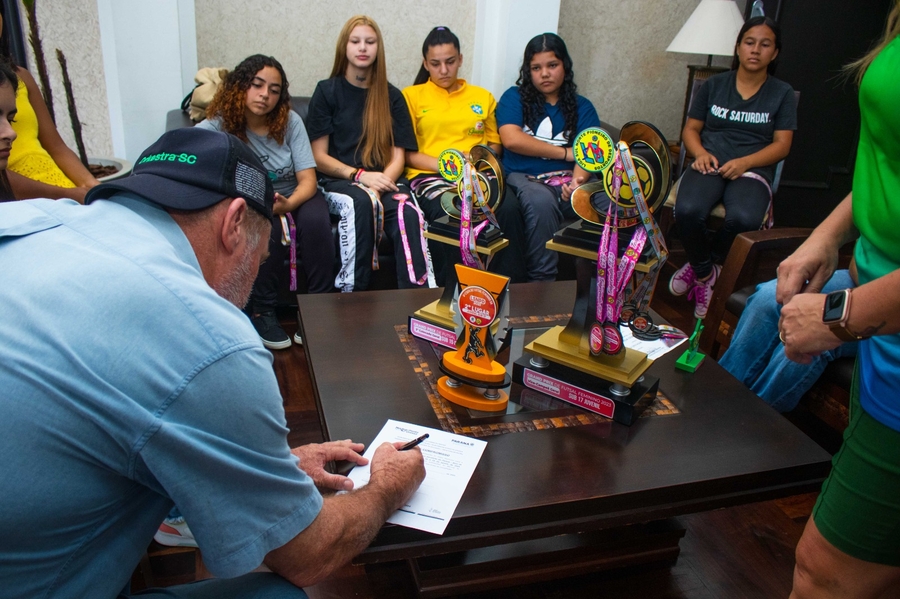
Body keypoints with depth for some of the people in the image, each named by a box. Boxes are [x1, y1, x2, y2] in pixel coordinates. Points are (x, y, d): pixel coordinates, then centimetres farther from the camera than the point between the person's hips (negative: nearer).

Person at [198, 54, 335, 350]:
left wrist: (288, 204, -32)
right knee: (269, 228, -35)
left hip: (293, 198, 2)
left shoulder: (289, 121, -5)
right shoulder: (219, 127, -9)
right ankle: (262, 312, -16)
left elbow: (307, 181, -9)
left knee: (315, 221, -31)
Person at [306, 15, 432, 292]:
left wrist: (382, 183, -15)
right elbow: (319, 157, 1)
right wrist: (360, 175, -16)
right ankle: (352, 295, -32)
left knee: (408, 210, -32)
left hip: (383, 180, 2)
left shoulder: (392, 96, 12)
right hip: (338, 180, -2)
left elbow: (397, 157, 7)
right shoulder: (327, 91, 6)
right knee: (361, 202, -37)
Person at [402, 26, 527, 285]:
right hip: (429, 175, -2)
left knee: (509, 207, -33)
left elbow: (495, 143, 24)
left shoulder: (483, 96, 23)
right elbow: (407, 153, 6)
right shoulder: (411, 96, 13)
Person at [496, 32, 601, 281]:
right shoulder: (515, 97, 13)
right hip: (524, 178, -2)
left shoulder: (582, 107, 18)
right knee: (541, 201, -38)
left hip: (566, 179, 2)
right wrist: (565, 152, -3)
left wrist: (578, 180, -24)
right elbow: (511, 139, -6)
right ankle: (540, 279, -26)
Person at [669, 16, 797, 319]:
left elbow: (782, 144, 4)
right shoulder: (714, 84, 15)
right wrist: (701, 153, -8)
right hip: (710, 165, 1)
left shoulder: (782, 93, 11)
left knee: (743, 219, -36)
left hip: (752, 170, -1)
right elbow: (690, 128, 15)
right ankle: (705, 273, -8)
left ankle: (700, 267, -9)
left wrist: (745, 162, -14)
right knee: (688, 210, -34)